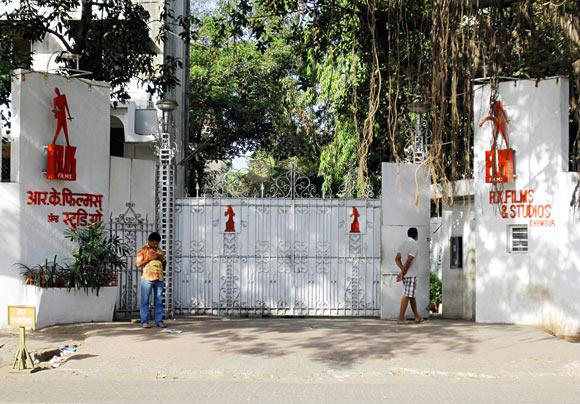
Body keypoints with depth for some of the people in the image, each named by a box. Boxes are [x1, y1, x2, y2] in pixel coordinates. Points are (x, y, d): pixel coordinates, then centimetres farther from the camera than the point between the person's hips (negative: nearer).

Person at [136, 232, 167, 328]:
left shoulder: (159, 251, 18)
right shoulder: (143, 250, 3)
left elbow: (164, 266, 22)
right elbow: (138, 264, -6)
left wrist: (163, 259, 1)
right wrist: (149, 258, -13)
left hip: (159, 279, 5)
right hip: (147, 278, -5)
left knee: (159, 301, 5)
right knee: (145, 300, -2)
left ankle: (159, 321, 9)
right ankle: (144, 321, 1)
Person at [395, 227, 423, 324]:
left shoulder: (403, 244, 12)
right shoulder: (415, 245, -13)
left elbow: (397, 259, 6)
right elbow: (408, 261, -20)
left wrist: (402, 271, -2)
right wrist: (402, 273, -13)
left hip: (405, 274, 8)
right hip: (411, 274, -8)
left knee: (411, 295, 15)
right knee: (406, 295, -6)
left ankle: (417, 317, 23)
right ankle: (401, 318, -6)